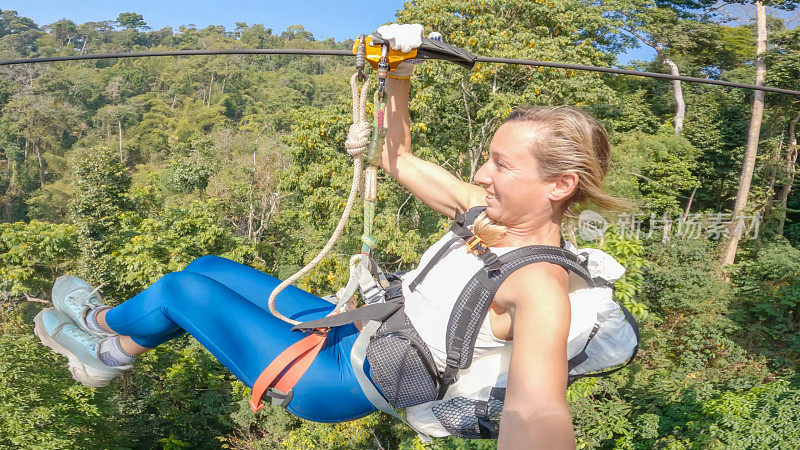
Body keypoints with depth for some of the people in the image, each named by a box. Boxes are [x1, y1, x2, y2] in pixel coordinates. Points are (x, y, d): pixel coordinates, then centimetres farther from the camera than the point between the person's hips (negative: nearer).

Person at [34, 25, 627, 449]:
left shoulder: (540, 285, -28)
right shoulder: (487, 211, -3)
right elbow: (399, 160, 6)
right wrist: (397, 78, -5)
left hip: (340, 382, -7)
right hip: (352, 327, 8)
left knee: (182, 287, 2)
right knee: (208, 269, 15)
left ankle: (106, 326, 35)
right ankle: (111, 349, 39)